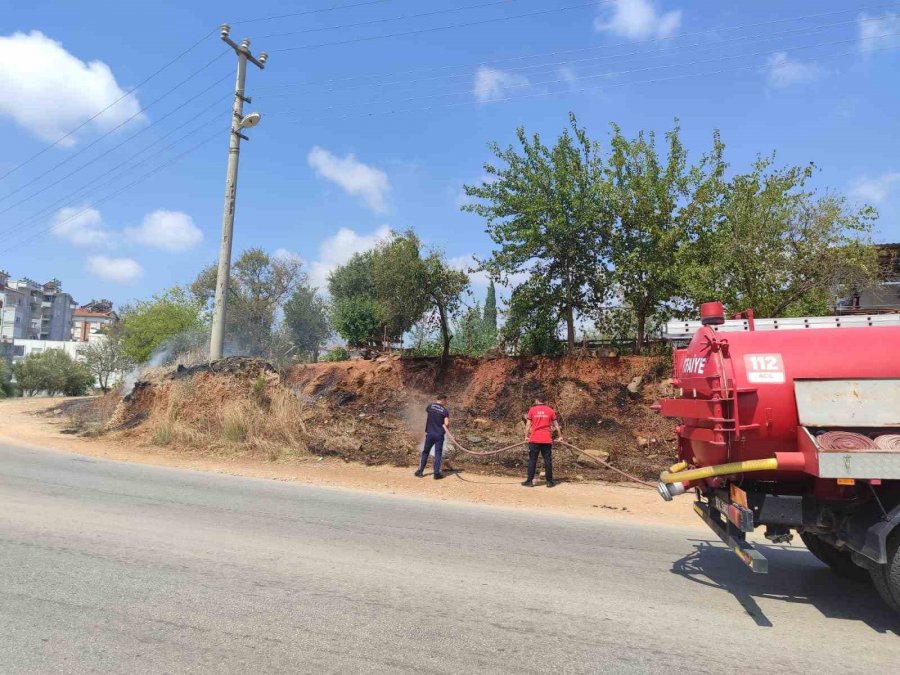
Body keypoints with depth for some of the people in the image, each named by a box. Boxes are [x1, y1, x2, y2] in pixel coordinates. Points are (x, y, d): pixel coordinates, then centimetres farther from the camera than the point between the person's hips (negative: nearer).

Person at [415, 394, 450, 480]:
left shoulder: (430, 406, 0)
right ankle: (436, 473, 6)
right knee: (438, 453, 5)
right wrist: (447, 428, 5)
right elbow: (446, 424, -15)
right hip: (439, 435, -3)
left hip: (429, 433, 3)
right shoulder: (445, 410, -8)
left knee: (425, 452, 14)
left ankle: (420, 471, 19)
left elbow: (426, 412, 22)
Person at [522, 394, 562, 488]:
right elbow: (556, 425, 8)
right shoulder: (550, 410, 4)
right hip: (547, 440, 1)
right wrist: (560, 436, 17)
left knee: (532, 460, 4)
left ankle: (530, 481, 6)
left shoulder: (532, 410, 0)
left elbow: (528, 424, -2)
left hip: (534, 440, -1)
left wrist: (526, 436, 5)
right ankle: (550, 481, 11)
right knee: (548, 460, 8)